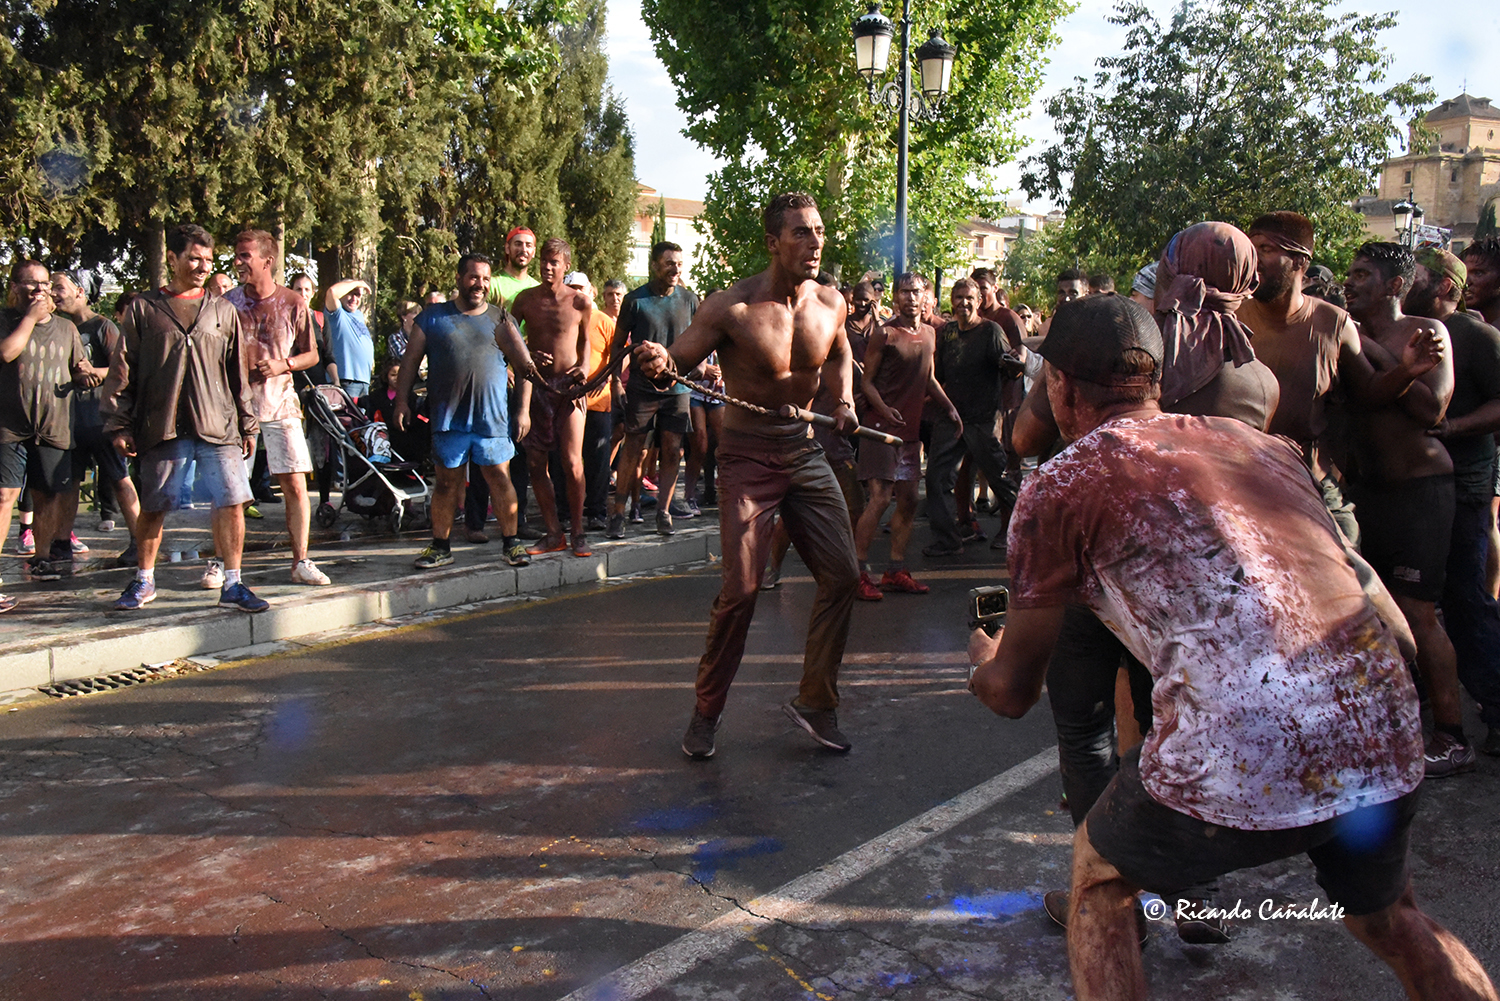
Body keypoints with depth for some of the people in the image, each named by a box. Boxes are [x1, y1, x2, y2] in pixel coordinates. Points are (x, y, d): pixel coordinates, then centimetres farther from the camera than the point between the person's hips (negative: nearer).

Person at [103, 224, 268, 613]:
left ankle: (232, 585, 3)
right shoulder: (144, 308, 7)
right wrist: (119, 424, 1)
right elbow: (122, 370, 7)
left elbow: (238, 373, 14)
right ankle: (144, 582, 26)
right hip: (162, 429, -1)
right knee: (152, 507, 8)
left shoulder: (222, 310, 12)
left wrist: (248, 425, 12)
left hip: (218, 427, 1)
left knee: (232, 503, -7)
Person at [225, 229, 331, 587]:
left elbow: (311, 354, 9)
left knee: (295, 485, -3)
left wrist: (283, 364, -9)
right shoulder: (228, 303, 5)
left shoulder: (293, 303, 2)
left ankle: (300, 561, 7)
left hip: (280, 403, -1)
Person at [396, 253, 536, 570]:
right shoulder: (433, 317, 9)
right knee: (447, 481, 6)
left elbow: (524, 367, 9)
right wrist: (402, 401, 1)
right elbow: (411, 360, 10)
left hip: (492, 416, 0)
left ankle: (512, 542, 10)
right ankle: (440, 546, 15)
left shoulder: (501, 319, 9)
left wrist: (524, 409, 1)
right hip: (447, 416, 1)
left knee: (499, 478, 0)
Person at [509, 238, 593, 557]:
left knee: (572, 463, -12)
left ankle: (577, 532, 2)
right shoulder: (525, 298, 4)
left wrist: (584, 367, -1)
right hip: (535, 385, 3)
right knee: (536, 464, 3)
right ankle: (553, 533, 13)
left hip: (568, 387, -3)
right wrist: (527, 355, -5)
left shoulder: (580, 302, 0)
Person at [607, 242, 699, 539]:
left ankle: (663, 512, 11)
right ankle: (618, 514, 7)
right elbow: (618, 343, 4)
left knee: (672, 451, 1)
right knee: (633, 450, 0)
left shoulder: (689, 300, 6)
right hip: (641, 387, -2)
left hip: (677, 387, 2)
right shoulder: (635, 300, -2)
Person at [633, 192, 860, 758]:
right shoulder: (732, 307, -14)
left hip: (804, 448, 6)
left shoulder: (830, 303, 2)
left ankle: (815, 701, 20)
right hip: (748, 455, -6)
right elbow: (674, 360, -11)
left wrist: (845, 400, 4)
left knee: (841, 574, 2)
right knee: (741, 588, -12)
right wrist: (658, 362, -35)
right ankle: (706, 712, 10)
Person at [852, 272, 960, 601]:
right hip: (883, 425, -7)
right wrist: (884, 410, -22)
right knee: (880, 498, -12)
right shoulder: (884, 333, -6)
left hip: (911, 427, 7)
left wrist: (950, 408, 16)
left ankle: (896, 571, 17)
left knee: (908, 500, 8)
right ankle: (859, 573, -6)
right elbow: (867, 380, -8)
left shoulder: (929, 334, 14)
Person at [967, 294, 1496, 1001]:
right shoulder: (1262, 444, 18)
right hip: (1387, 743, 6)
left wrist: (983, 654, 35)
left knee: (1098, 875, 25)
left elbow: (1011, 692, 13)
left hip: (1239, 767, -5)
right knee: (1391, 921, 35)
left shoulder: (1059, 486, 4)